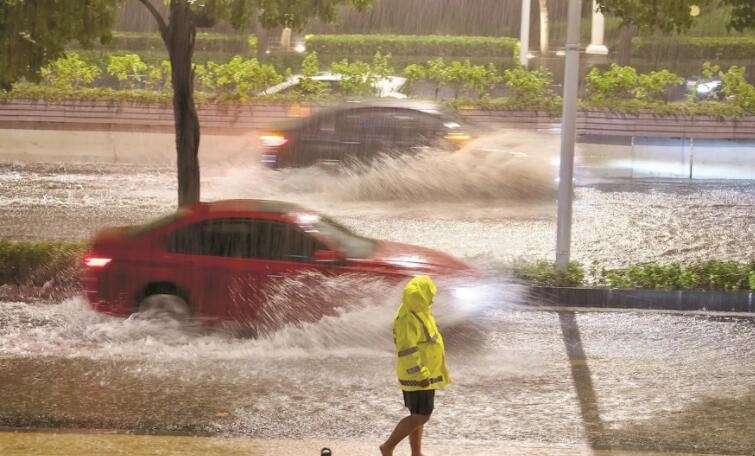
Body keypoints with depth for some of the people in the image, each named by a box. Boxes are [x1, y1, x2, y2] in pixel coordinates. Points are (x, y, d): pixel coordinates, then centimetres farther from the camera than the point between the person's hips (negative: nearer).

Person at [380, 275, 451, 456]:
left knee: (418, 415, 15)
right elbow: (407, 351, -27)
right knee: (421, 416, -8)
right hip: (417, 376, -10)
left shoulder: (419, 312, 9)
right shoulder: (408, 318, -24)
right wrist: (421, 375, -26)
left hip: (424, 373, 10)